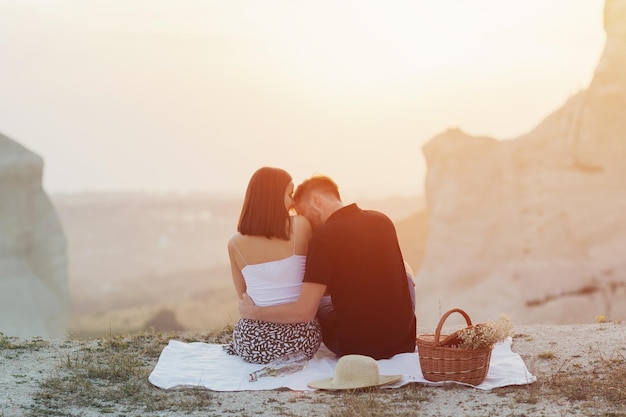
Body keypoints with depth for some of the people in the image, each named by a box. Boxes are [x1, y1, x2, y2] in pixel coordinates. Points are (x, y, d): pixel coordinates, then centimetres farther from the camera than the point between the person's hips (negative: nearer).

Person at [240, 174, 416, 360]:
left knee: (320, 302, 29)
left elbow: (304, 310, -20)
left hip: (356, 346, -4)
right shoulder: (383, 220, 1)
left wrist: (253, 312, -6)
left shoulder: (324, 237, -17)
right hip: (405, 339, 4)